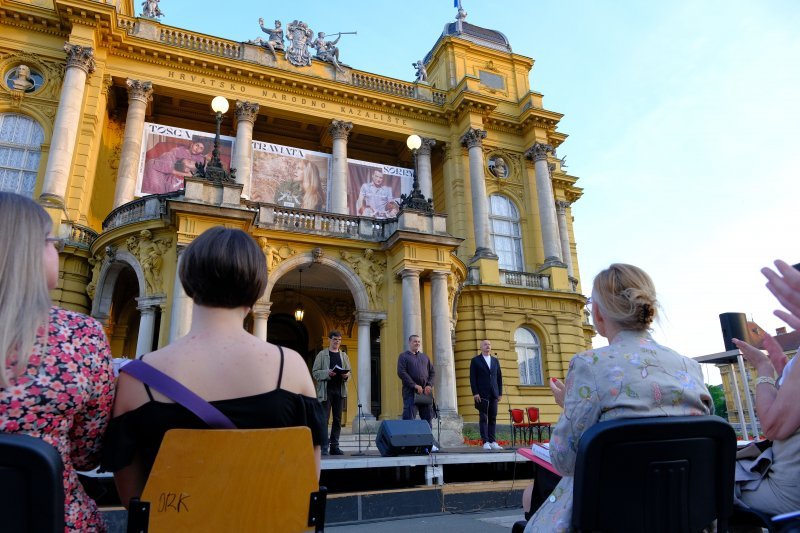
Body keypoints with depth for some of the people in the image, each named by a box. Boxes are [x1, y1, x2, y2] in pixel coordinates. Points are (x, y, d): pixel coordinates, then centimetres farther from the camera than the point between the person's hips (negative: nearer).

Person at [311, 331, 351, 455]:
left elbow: (349, 372, 15)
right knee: (324, 419, -5)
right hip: (326, 390, -4)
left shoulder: (344, 355, 15)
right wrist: (327, 373, -19)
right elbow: (315, 372, -3)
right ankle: (324, 447, -1)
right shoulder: (322, 354, 3)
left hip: (339, 390, 4)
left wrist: (346, 376, -8)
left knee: (338, 419, 7)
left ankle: (334, 446, 14)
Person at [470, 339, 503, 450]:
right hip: (482, 395, -4)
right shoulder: (475, 360, 4)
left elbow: (499, 377, 15)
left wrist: (500, 393, 7)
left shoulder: (495, 360, 17)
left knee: (493, 418, 3)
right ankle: (485, 442, -3)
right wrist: (475, 393, -10)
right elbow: (472, 378, -2)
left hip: (494, 395, 4)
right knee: (483, 418, -4)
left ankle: (492, 442, 6)